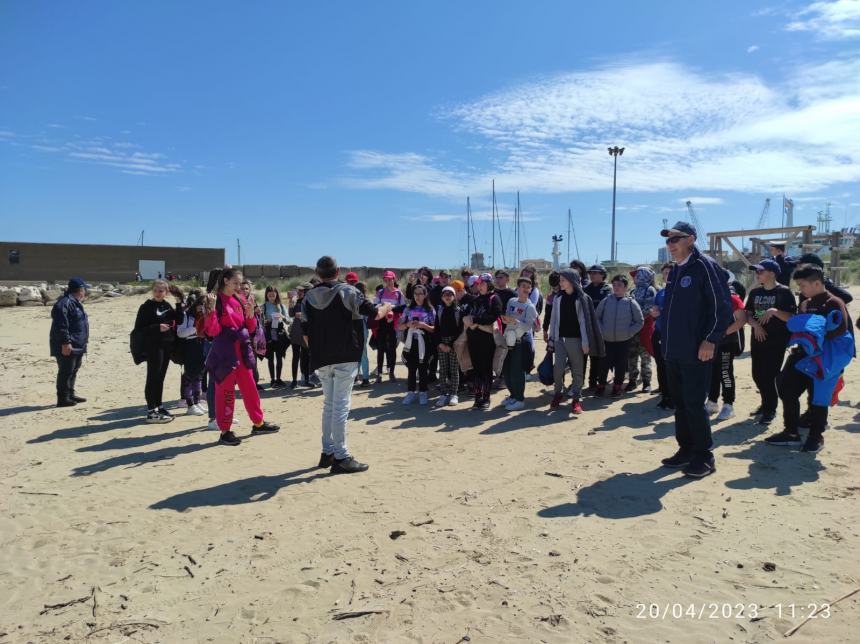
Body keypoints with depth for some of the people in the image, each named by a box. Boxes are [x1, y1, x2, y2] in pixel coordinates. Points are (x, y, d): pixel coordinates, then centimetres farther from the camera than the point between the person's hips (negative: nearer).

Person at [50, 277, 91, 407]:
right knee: (66, 371, -6)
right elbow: (61, 326, -24)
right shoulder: (64, 303, -18)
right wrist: (65, 342, -26)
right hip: (67, 347, -11)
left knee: (73, 370, 17)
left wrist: (82, 343, 26)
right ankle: (63, 398, -1)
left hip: (77, 346, 11)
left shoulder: (75, 302, 17)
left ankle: (71, 394, 27)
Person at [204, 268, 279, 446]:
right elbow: (212, 331, -13)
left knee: (250, 388, 14)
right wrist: (212, 310, -26)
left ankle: (258, 423, 27)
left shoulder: (240, 300, 11)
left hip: (242, 351, 7)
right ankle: (225, 432, 10)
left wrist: (251, 314, -5)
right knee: (226, 392, 0)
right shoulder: (216, 301, -7)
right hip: (224, 353, -6)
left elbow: (250, 328, 14)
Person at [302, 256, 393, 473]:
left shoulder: (308, 298, 7)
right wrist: (387, 307, 12)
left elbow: (305, 332, 8)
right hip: (345, 357, -5)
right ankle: (341, 458, -1)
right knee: (341, 405, -4)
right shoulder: (347, 291, -6)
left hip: (321, 360, 5)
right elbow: (374, 313, -9)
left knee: (329, 404, 17)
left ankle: (327, 452, 22)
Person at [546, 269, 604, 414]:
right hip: (560, 339, 2)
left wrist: (585, 342, -9)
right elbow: (554, 319, 10)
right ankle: (557, 394, 14)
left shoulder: (582, 299, -3)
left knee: (577, 370, 3)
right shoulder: (557, 298, 7)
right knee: (558, 367, -7)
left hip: (575, 339, -2)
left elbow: (585, 321, -6)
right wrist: (551, 338, 7)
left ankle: (577, 398, 14)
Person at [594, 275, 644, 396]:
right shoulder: (606, 301, -1)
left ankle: (617, 387, 25)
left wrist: (629, 332, -5)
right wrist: (601, 330, -1)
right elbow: (596, 317, 9)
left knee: (620, 366, 9)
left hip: (624, 342, 0)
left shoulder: (631, 303, -5)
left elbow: (640, 322, 3)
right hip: (607, 340, 1)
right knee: (604, 365, 5)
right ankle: (601, 385, 21)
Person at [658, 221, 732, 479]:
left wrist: (711, 339, -18)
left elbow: (723, 305, -15)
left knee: (694, 404, -4)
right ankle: (686, 450, 25)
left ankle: (704, 457, 9)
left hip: (696, 352, -8)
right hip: (673, 350, 9)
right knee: (679, 403, 13)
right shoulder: (676, 270, 16)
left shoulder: (705, 266, -11)